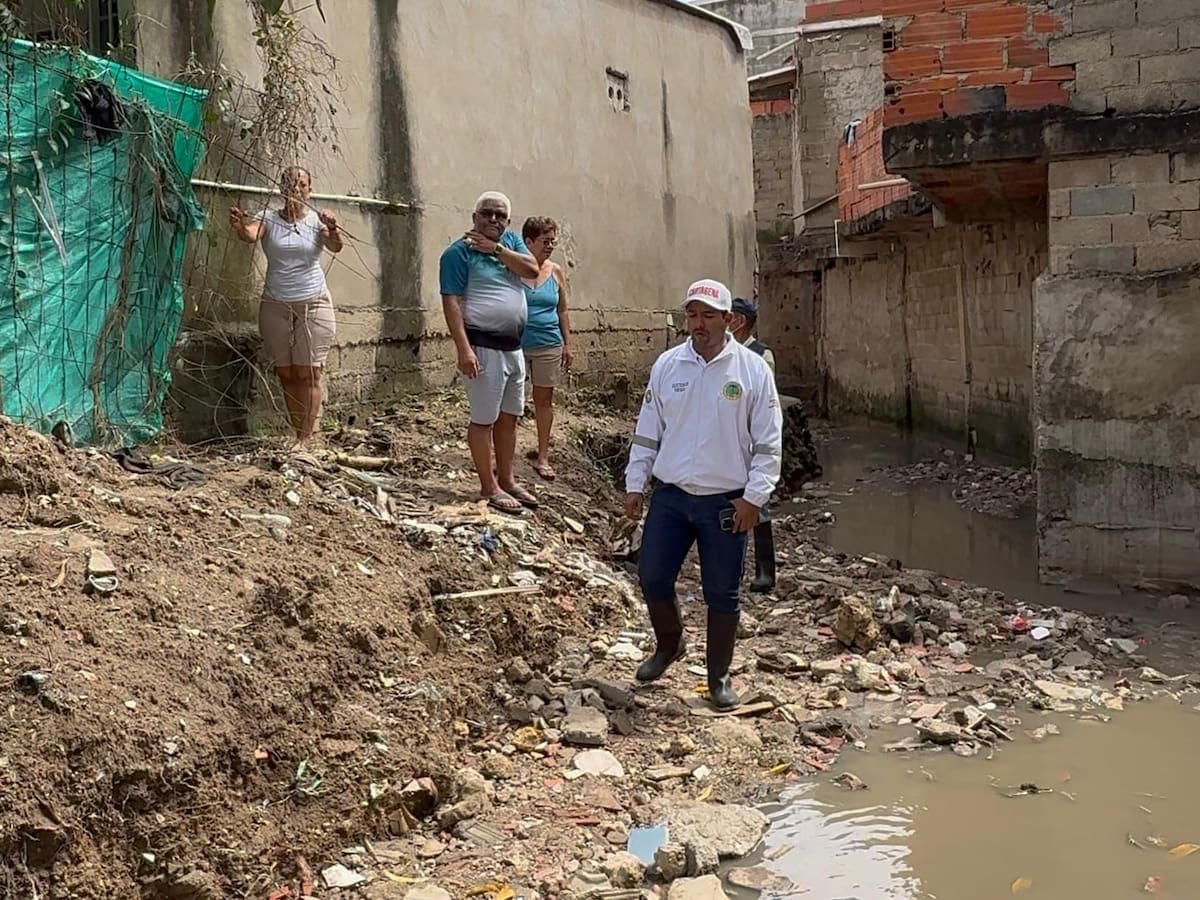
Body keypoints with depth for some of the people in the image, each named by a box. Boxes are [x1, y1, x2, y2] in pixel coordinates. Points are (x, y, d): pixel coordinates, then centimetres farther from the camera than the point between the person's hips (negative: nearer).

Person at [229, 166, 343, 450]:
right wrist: (240, 226, -45)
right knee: (286, 374, 6)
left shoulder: (317, 221, -3)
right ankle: (295, 434, 14)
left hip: (313, 304, -2)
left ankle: (305, 439, -1)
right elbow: (251, 235, -21)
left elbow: (335, 247, -21)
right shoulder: (269, 219, -1)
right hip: (276, 305, 2)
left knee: (307, 373, -3)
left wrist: (333, 231, -44)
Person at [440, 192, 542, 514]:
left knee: (509, 417, 15)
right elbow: (451, 302, -15)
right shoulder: (459, 252, -10)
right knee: (484, 419, 0)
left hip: (514, 347, 8)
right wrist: (464, 348, -23)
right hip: (483, 348, -7)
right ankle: (489, 487, 8)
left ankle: (507, 480, 26)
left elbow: (532, 270, -4)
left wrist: (496, 248, -12)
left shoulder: (511, 240, 11)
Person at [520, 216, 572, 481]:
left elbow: (562, 311, 14)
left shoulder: (556, 272, 8)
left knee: (544, 399, 9)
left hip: (548, 345, 4)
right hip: (515, 344, -3)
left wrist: (567, 344, 11)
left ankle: (543, 456, 18)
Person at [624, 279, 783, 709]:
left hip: (726, 503, -2)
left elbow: (768, 442, -4)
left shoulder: (753, 370, -6)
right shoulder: (667, 365, 2)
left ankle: (719, 675, 24)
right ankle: (668, 645, 34)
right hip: (670, 496, 3)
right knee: (652, 578, 6)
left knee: (722, 593, 7)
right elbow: (647, 431, 9)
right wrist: (635, 485, 6)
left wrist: (754, 496, -10)